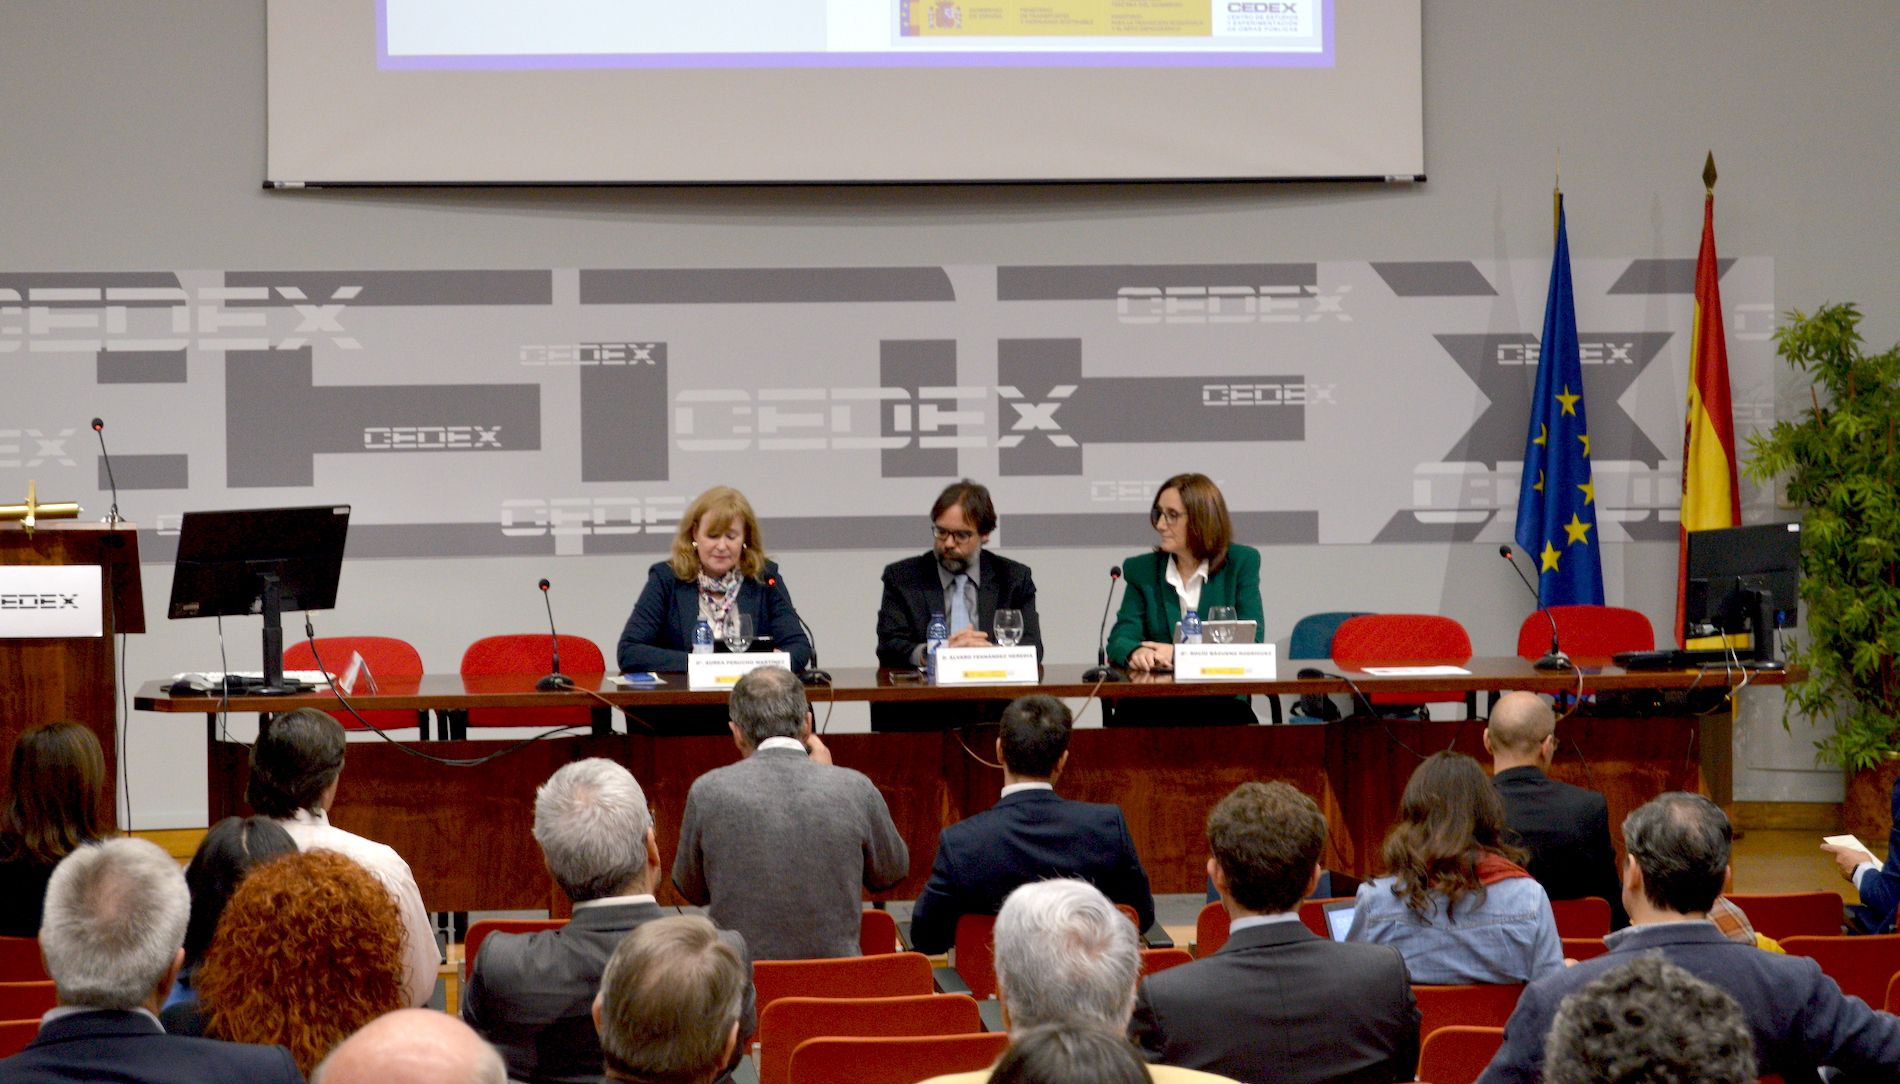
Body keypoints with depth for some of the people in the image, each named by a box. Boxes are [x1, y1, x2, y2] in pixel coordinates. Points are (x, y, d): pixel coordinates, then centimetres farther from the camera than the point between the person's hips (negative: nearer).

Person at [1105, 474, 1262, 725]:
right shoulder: (1141, 569, 12)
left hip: (1222, 701, -1)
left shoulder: (1242, 561, 6)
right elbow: (1121, 638, 3)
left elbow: (1250, 638, -4)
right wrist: (1135, 652, -24)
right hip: (1155, 704, 1)